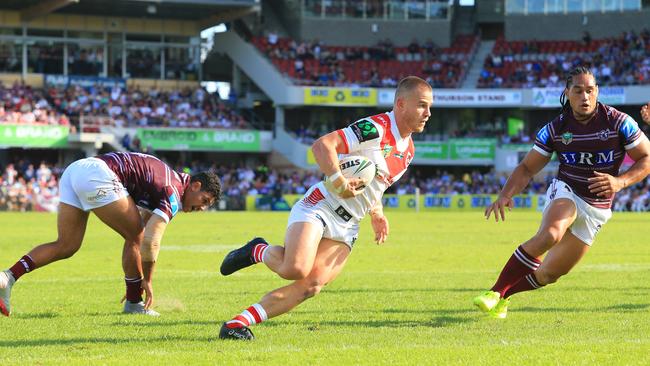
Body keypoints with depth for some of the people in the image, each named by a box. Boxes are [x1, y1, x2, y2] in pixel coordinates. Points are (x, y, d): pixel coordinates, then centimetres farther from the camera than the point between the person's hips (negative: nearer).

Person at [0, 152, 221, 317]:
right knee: (135, 236, 4)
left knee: (66, 246, 10)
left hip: (75, 170, 10)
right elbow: (150, 242, -13)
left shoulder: (167, 182, 27)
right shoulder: (173, 194, -3)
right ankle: (134, 302, 13)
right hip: (98, 176, -9)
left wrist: (140, 279, 36)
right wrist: (147, 281, 1)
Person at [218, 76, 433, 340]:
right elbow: (322, 145, -23)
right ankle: (258, 251, 5)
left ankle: (240, 322, -11)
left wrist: (377, 214, 15)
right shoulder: (375, 128, -14)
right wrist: (338, 182, -29)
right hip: (320, 207, -7)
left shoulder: (408, 150, 14)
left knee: (312, 285, -15)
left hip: (347, 227, 7)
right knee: (295, 269, -29)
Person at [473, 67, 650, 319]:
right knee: (550, 234, -36)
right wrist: (505, 195, -17)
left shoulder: (619, 123, -10)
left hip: (596, 209, 1)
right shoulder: (556, 129, -6)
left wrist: (620, 182, -21)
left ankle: (505, 295, 29)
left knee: (549, 274, 2)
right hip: (565, 193, -1)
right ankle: (495, 293, -31)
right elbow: (527, 168, 1)